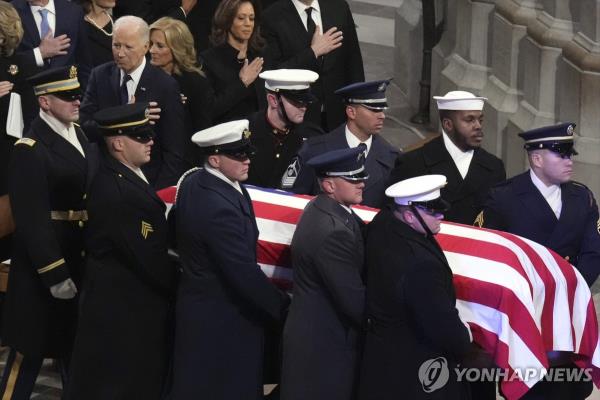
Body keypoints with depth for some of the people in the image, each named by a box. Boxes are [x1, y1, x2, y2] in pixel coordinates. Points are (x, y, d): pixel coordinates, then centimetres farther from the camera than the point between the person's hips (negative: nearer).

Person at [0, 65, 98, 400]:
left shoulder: (83, 138, 9)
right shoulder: (30, 150, -16)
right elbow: (31, 220, -20)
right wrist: (54, 275, -22)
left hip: (83, 258, 8)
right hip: (44, 261, -8)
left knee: (77, 345, 18)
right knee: (31, 350, 0)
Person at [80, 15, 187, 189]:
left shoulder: (165, 86, -8)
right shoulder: (100, 76, 1)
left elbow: (174, 152, -6)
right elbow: (84, 126, -7)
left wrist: (160, 193, -15)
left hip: (150, 180, -2)